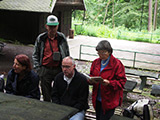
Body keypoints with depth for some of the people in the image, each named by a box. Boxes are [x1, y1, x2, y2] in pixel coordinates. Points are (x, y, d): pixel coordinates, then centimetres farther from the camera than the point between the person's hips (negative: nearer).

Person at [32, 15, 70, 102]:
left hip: (59, 70, 0)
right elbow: (35, 54, 10)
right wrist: (37, 68, 1)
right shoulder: (41, 38, 3)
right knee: (46, 93, 8)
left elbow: (67, 54, 10)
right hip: (45, 70, 0)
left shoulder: (62, 38, 3)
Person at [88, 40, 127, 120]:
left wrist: (109, 83, -28)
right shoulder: (95, 62, 7)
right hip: (97, 99, 6)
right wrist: (91, 80, -9)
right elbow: (91, 76, 15)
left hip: (109, 100, -6)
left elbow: (122, 82, -12)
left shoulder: (117, 64, -11)